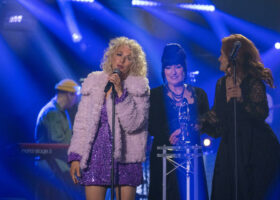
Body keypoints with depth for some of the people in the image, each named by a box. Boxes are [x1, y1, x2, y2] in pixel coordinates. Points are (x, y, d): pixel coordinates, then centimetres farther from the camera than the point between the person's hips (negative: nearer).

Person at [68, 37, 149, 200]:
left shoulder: (139, 87, 2)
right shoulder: (93, 82, 8)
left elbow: (134, 124, -10)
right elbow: (82, 122, 9)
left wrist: (120, 92, -15)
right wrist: (75, 157, 2)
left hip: (126, 157, -1)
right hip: (96, 155, 1)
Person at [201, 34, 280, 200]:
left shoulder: (253, 82, -10)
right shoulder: (222, 83, 11)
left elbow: (262, 114, -20)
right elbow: (215, 116, 17)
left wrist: (242, 99, -33)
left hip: (256, 147, -7)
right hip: (230, 146, 7)